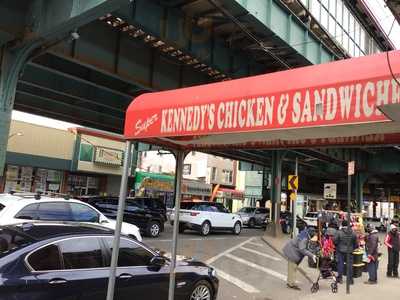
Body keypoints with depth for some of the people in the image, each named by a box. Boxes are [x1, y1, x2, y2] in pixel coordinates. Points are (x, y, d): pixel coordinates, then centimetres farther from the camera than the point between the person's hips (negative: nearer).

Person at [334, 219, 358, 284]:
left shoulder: (339, 232, -14)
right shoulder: (352, 233, -2)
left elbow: (335, 241, -10)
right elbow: (355, 242, 4)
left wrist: (336, 247, 10)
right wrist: (353, 248, 20)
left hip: (341, 251, -3)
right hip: (350, 251, 3)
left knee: (340, 264, 7)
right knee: (350, 265, 9)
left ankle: (340, 278, 11)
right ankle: (350, 279, 15)